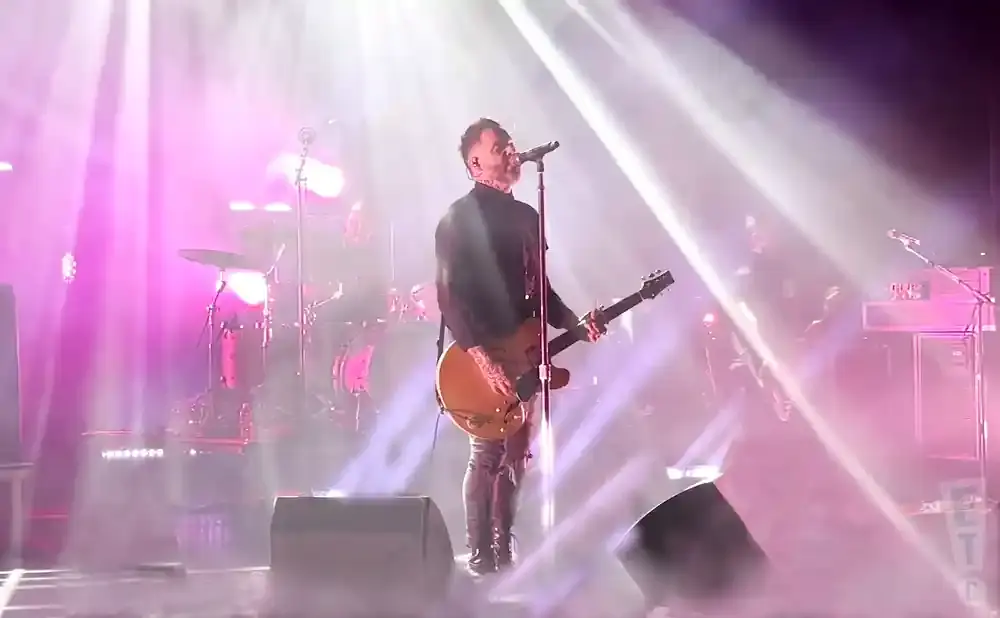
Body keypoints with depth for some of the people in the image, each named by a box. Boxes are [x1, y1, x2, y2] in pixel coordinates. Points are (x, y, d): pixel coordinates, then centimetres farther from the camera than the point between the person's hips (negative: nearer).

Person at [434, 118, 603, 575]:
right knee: (487, 455, -9)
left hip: (520, 355, 7)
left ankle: (504, 552, 16)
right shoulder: (459, 219, -9)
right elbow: (450, 296, -16)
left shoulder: (526, 216, 14)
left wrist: (573, 323, 2)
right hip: (481, 357, -7)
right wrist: (481, 356, -24)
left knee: (515, 457, 9)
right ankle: (479, 556, -2)